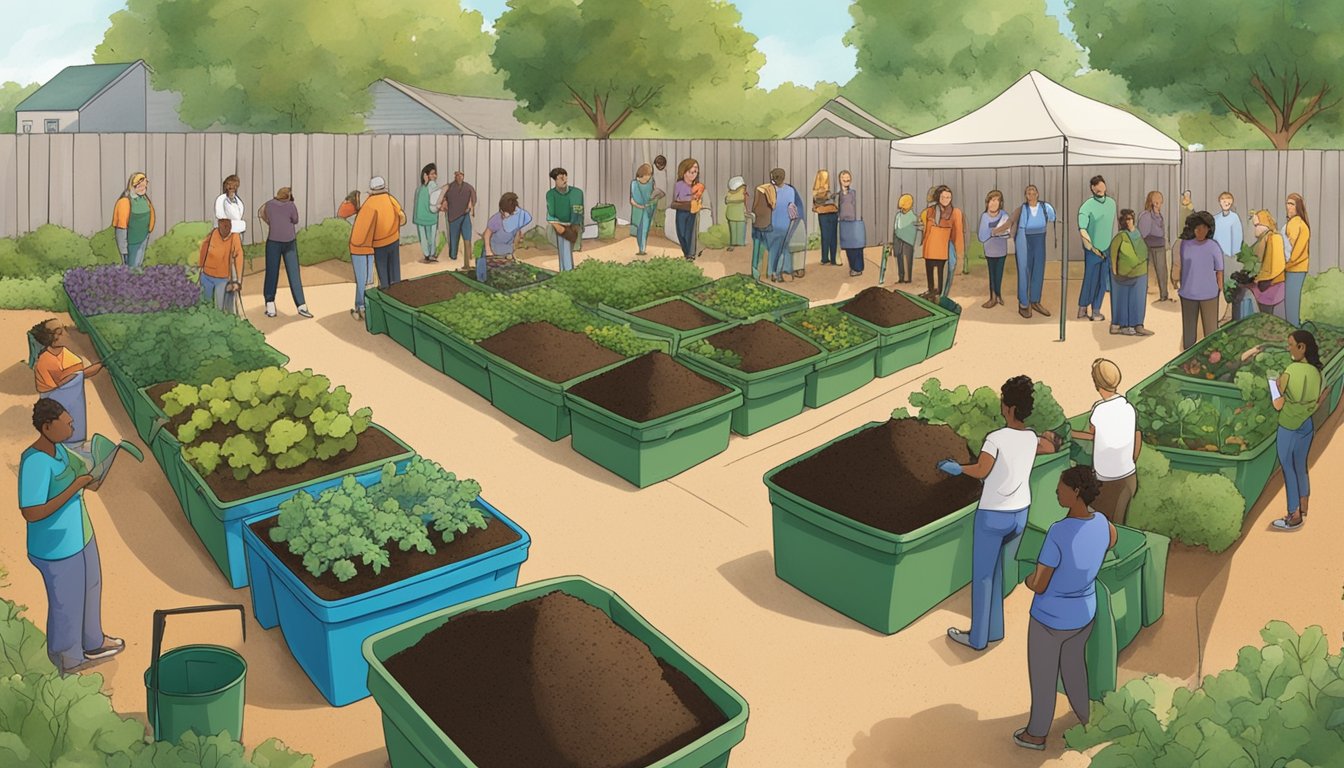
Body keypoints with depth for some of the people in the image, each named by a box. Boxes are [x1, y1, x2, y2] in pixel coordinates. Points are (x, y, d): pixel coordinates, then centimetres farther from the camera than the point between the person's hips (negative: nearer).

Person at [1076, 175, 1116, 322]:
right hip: (1093, 250, -5)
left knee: (1102, 281, 7)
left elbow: (1113, 225, 13)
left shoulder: (1111, 203, 5)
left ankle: (1096, 311, 15)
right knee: (1090, 280, 1)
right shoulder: (1087, 206, -13)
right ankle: (1082, 310, 15)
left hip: (1107, 250, 5)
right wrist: (1092, 248, -17)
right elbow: (1082, 230, -19)